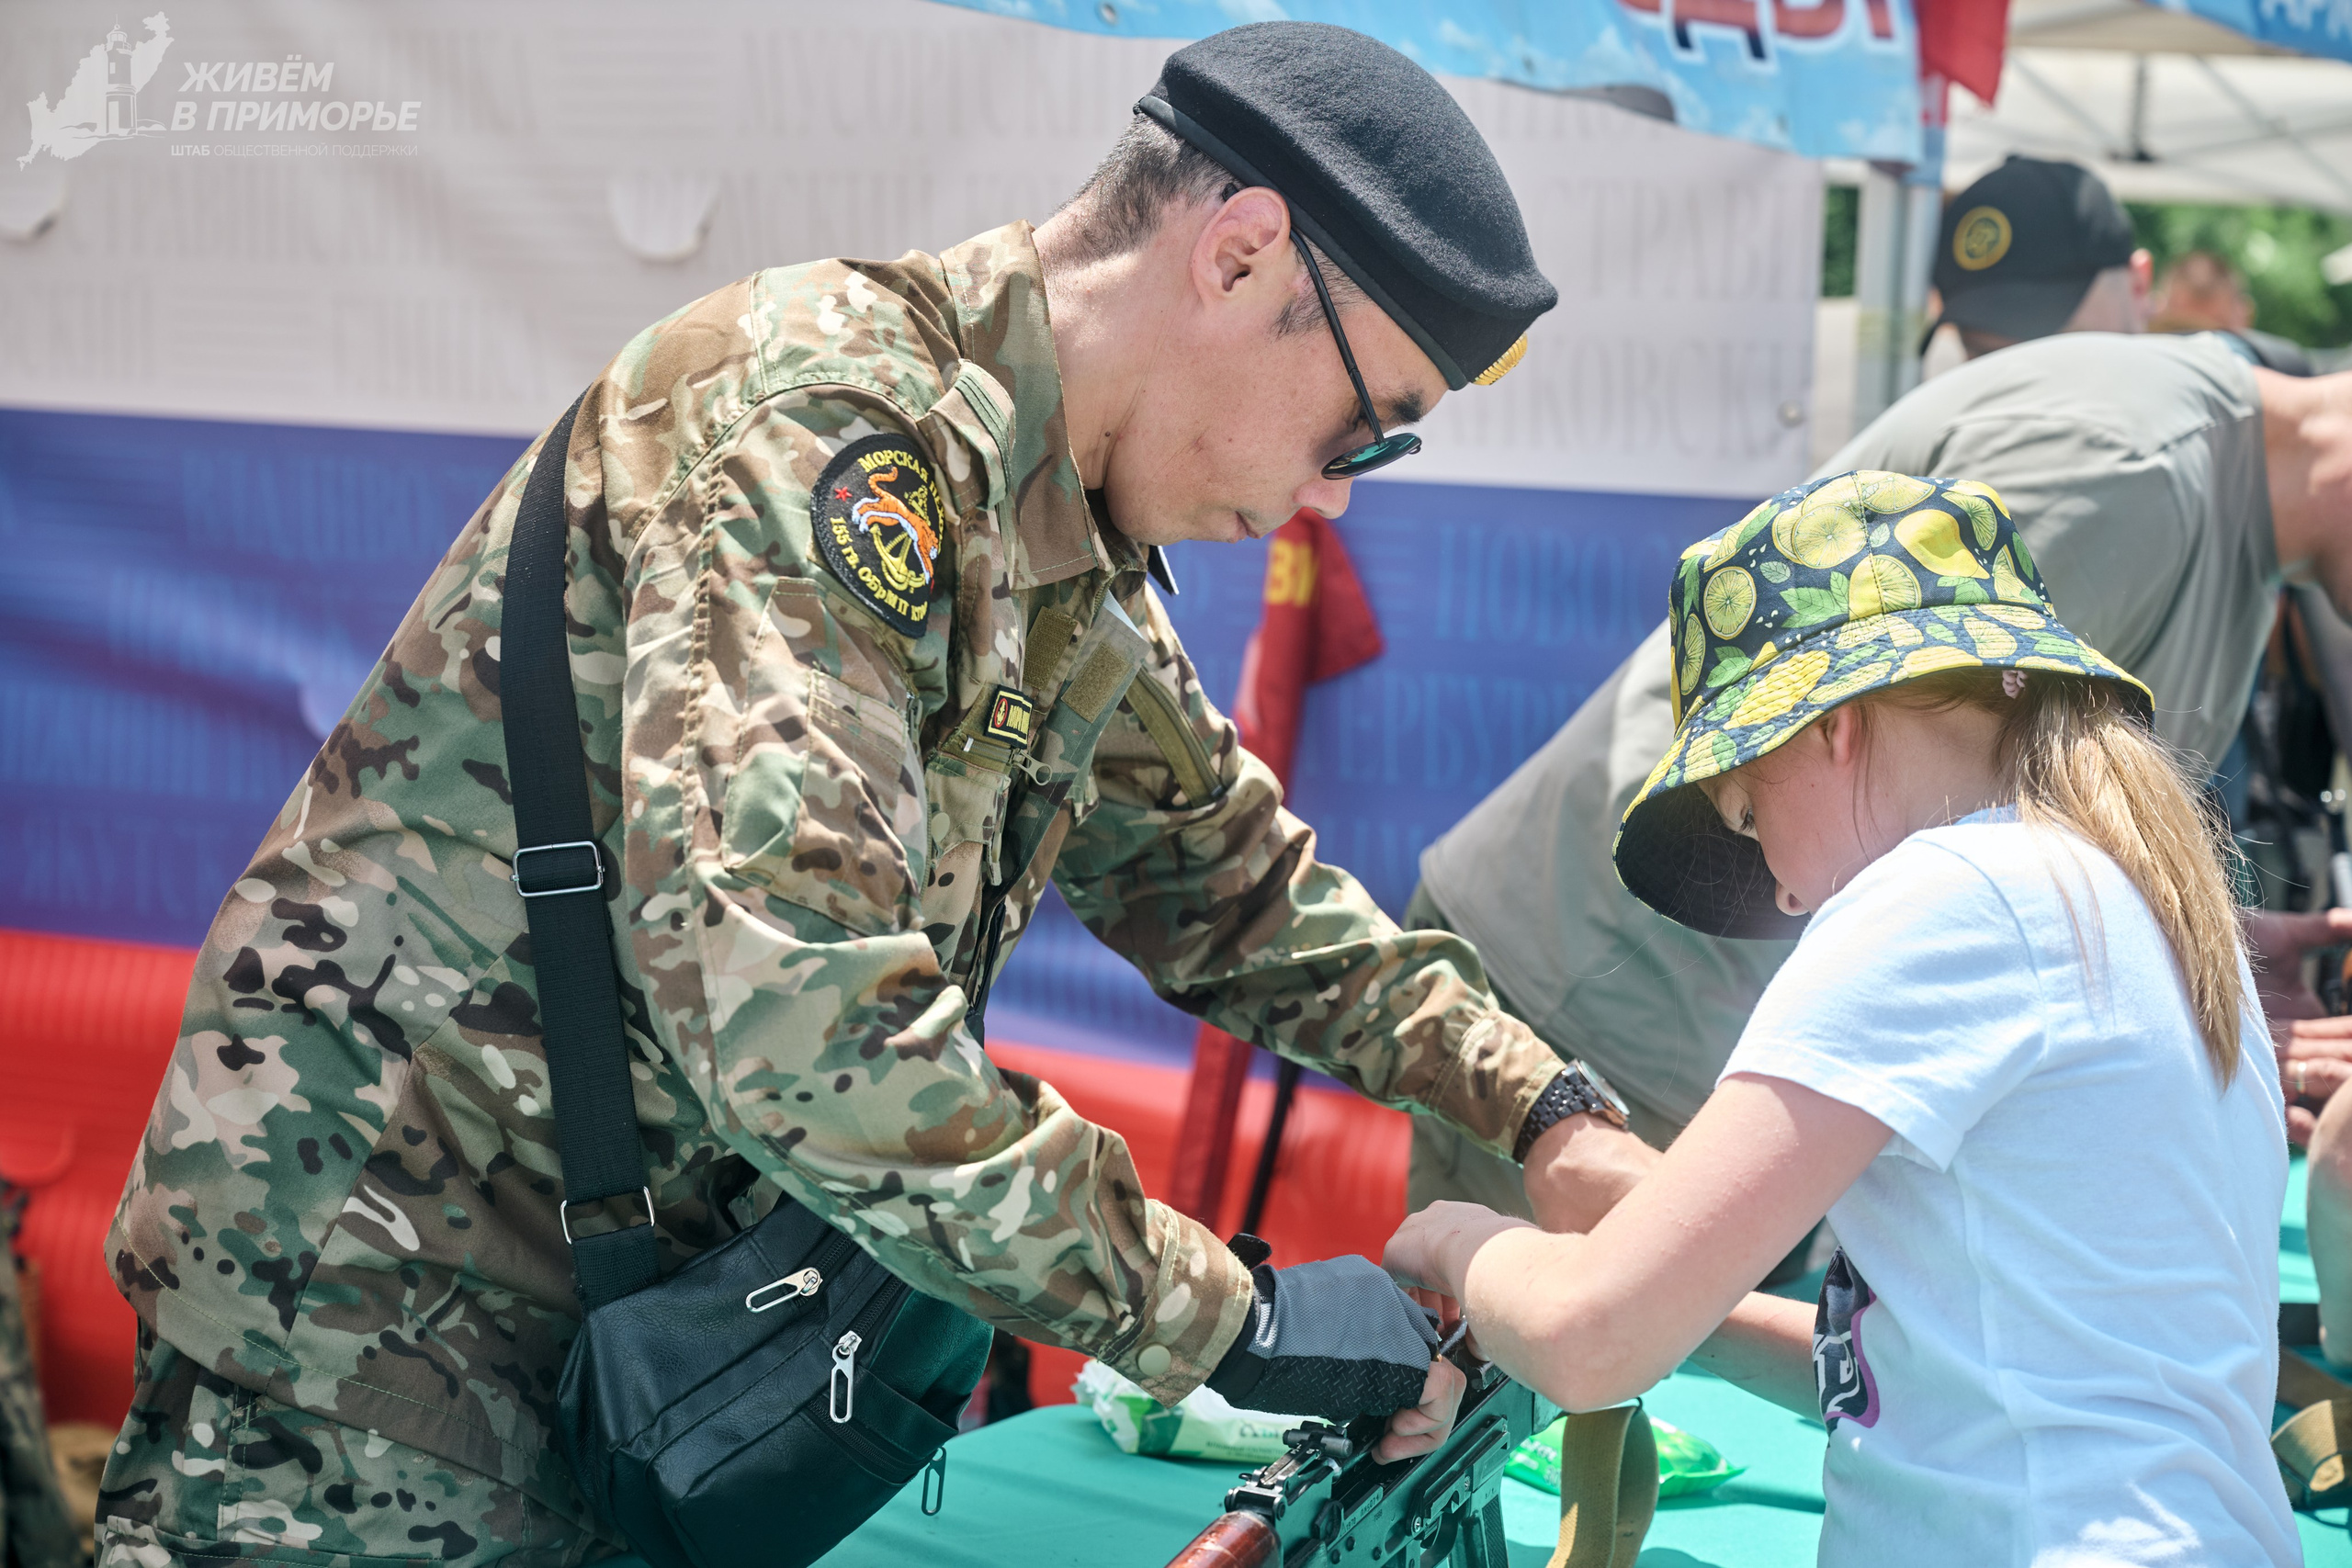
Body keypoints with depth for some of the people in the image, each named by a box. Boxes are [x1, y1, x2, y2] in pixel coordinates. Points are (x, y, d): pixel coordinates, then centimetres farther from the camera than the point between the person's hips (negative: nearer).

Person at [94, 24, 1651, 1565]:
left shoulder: (1071, 557, 6)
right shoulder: (829, 421, -24)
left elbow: (1226, 876, 19)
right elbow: (787, 1006, -34)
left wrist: (1545, 1109, 9)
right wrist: (1226, 1318, -28)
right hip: (371, 1308, -8)